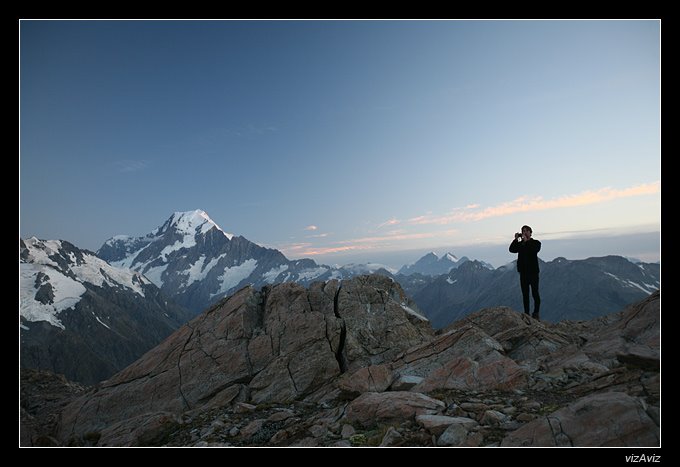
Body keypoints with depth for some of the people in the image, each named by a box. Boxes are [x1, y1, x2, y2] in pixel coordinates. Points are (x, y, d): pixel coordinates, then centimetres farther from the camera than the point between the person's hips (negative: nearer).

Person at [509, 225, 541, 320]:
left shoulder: (536, 243, 4)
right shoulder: (520, 244, 14)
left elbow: (534, 250, -18)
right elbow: (511, 249, -4)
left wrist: (526, 241, -17)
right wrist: (516, 239, -11)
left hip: (533, 272, -3)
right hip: (523, 272, 4)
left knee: (535, 293, -3)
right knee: (525, 294, 6)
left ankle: (536, 314, 5)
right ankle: (526, 313, 10)